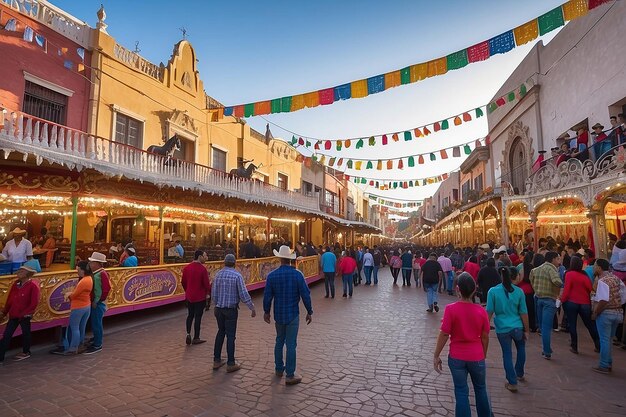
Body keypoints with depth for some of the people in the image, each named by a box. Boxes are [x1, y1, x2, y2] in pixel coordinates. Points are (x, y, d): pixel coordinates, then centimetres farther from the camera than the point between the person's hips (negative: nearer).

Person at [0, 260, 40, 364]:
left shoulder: (33, 285, -17)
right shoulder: (16, 283, 3)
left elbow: (34, 303, -17)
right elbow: (10, 299, 11)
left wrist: (24, 313, -14)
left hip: (25, 315, -6)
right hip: (13, 314, 6)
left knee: (25, 333, 12)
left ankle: (26, 352, 30)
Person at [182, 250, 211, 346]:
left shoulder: (186, 268, 1)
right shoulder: (202, 269, -18)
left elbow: (183, 282, 10)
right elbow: (206, 284, -15)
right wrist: (208, 294, 3)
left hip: (189, 297, 5)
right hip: (200, 297, -5)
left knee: (190, 315, 19)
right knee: (198, 317, 6)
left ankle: (188, 334, 7)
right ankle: (196, 338, 14)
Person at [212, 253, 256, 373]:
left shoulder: (218, 274, 0)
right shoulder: (237, 275, -14)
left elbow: (213, 293, 3)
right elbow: (243, 294, -16)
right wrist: (252, 308, -7)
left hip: (219, 308, 5)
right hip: (231, 309, -5)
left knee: (221, 332, 19)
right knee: (230, 336, 4)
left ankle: (217, 360, 23)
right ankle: (231, 364, 11)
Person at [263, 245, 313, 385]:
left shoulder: (272, 275, -7)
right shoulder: (297, 274, -13)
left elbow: (267, 296, -2)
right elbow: (305, 295, -12)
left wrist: (266, 312, 13)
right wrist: (309, 312, 0)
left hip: (278, 314, 3)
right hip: (293, 314, -3)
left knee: (279, 341, 21)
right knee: (291, 344, 4)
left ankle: (279, 369, 34)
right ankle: (290, 376, 11)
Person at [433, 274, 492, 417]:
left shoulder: (451, 309, -18)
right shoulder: (481, 311, -11)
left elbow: (444, 334, -14)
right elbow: (485, 337, -2)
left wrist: (436, 356, -4)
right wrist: (483, 355, 16)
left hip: (456, 357, -2)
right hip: (476, 357, 2)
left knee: (461, 392, 12)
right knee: (481, 389, 25)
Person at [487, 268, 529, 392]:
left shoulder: (493, 291, -10)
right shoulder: (519, 291, -6)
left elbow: (489, 312, -8)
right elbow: (523, 313, -2)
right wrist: (526, 330, 9)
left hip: (502, 328, -2)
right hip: (517, 327, 2)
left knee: (507, 354, 13)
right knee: (521, 349, 29)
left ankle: (512, 383, 20)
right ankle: (520, 374, 43)